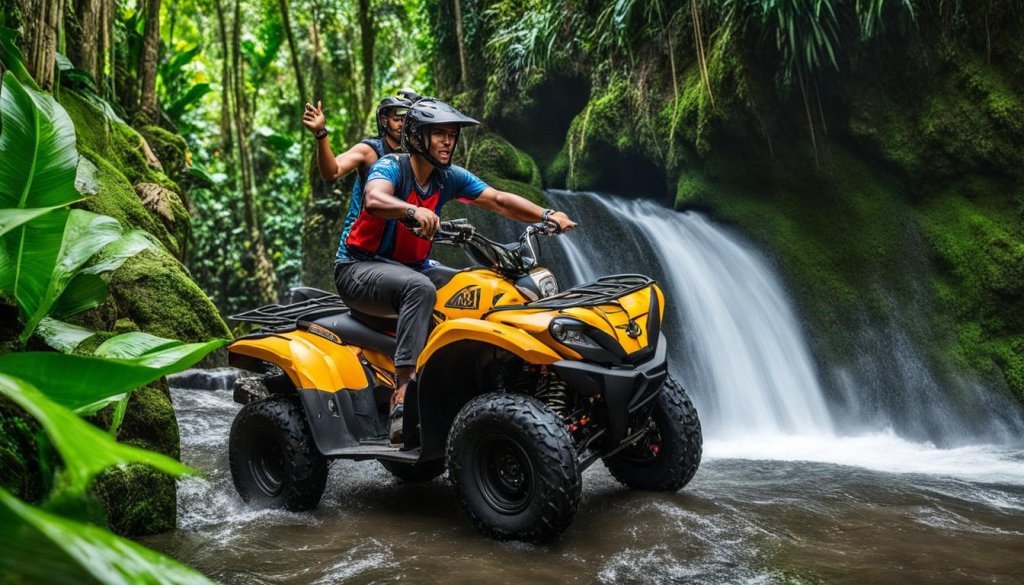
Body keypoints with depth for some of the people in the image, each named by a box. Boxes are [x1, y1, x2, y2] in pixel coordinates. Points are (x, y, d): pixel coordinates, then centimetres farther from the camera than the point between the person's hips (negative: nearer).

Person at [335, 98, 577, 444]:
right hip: (359, 268, -7)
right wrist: (413, 210, -58)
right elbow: (374, 199, -38)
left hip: (412, 269, 7)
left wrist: (547, 215, -19)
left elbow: (499, 201, -4)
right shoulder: (390, 166, -15)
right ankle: (403, 394, -42)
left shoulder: (450, 177, 3)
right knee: (420, 288, -38)